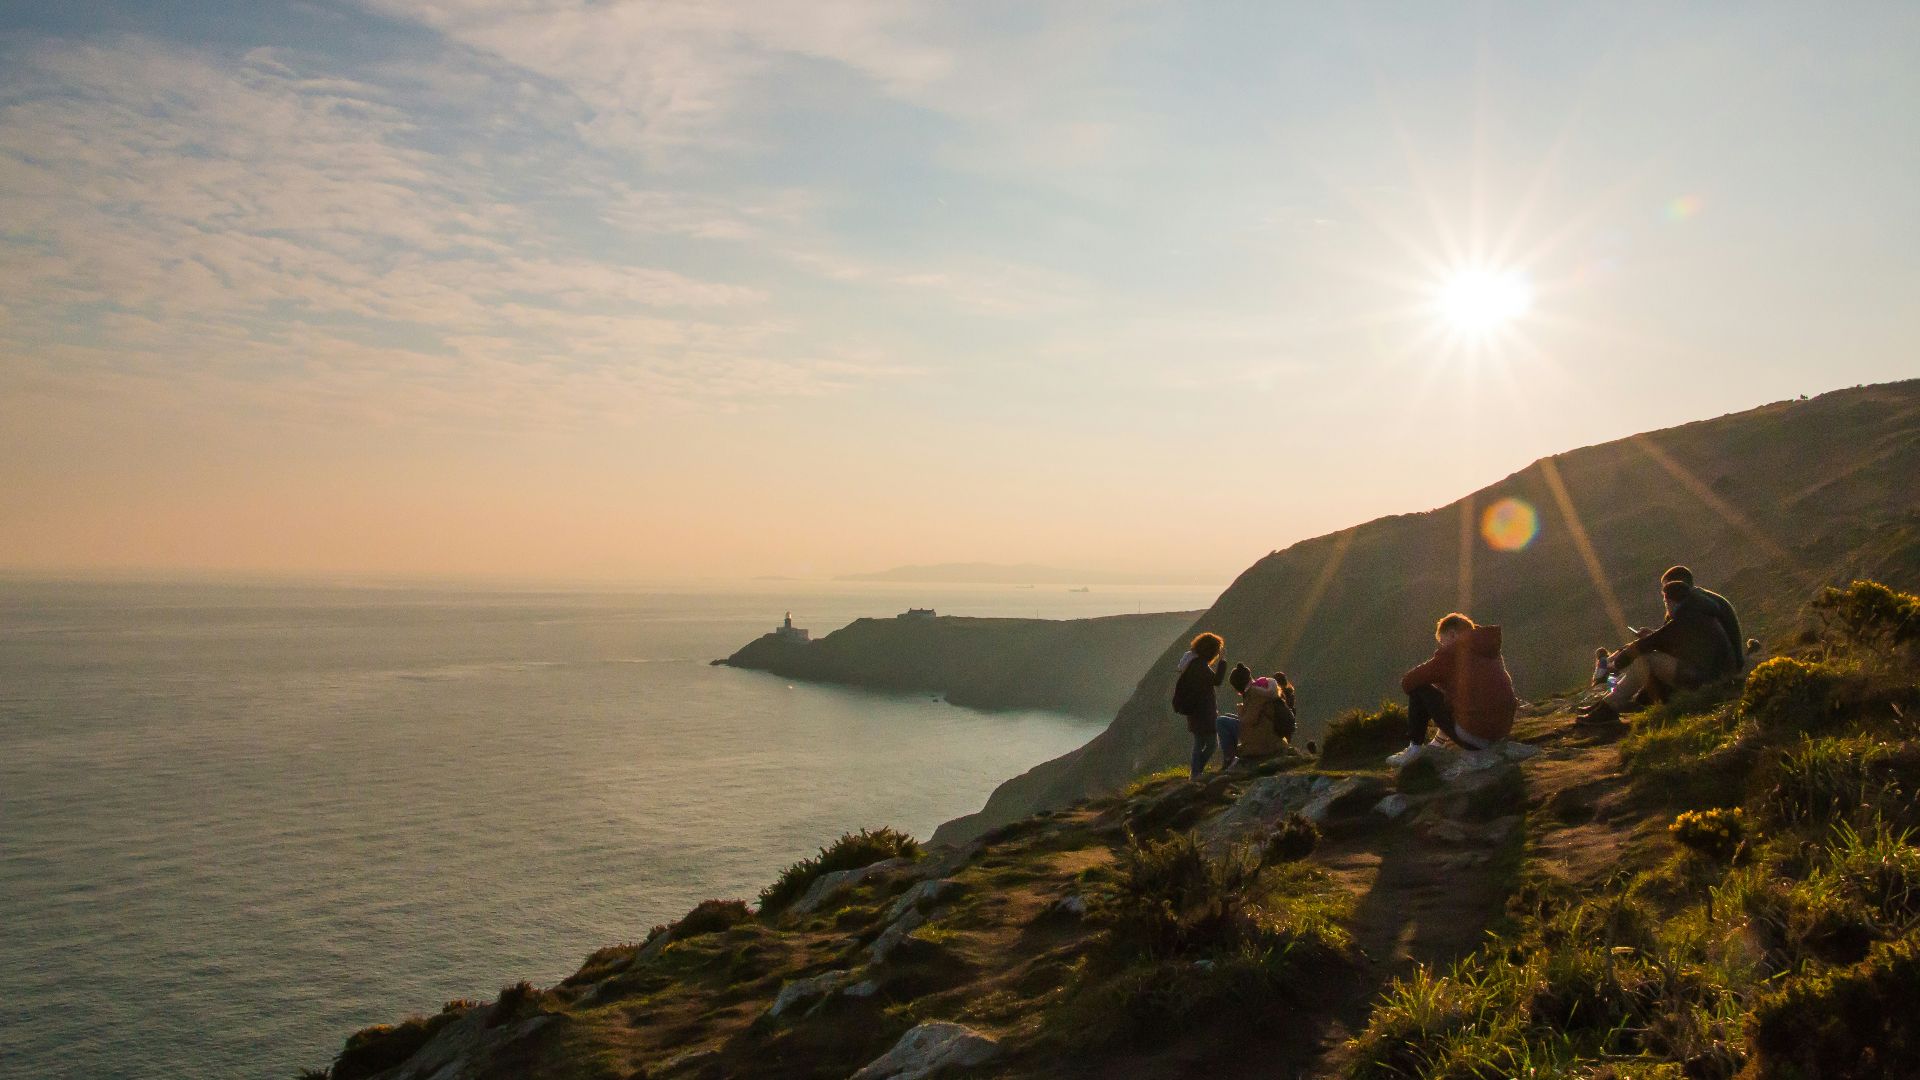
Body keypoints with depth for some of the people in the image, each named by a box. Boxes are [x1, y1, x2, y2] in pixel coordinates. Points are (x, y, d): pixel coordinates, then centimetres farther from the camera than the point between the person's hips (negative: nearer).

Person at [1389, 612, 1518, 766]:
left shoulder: (1452, 651, -1)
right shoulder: (1493, 652, 18)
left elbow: (1407, 682, 1)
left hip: (1471, 735, -7)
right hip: (1500, 734, 7)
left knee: (1419, 689, 7)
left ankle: (1415, 748, 11)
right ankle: (1438, 743, 38)